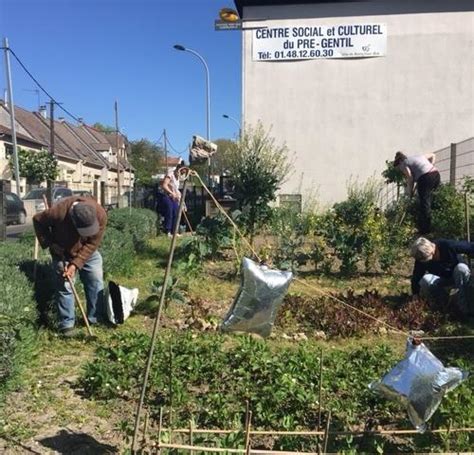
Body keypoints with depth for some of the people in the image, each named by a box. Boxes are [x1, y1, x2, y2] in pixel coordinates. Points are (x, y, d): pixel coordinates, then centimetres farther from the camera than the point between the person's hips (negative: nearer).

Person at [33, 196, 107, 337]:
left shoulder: (100, 214, -31)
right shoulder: (58, 211, -37)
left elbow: (92, 244, -23)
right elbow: (38, 221, -15)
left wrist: (76, 264, -28)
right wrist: (50, 243, -21)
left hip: (88, 252, 2)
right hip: (63, 253, -2)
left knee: (96, 282, 2)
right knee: (65, 287, -5)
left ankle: (96, 318, 15)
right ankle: (67, 324, 6)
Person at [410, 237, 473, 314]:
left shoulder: (448, 246, -32)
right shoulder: (421, 258, -23)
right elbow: (417, 277, -14)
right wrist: (415, 294, -10)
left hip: (458, 276, -2)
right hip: (442, 279, 2)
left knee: (461, 268, -37)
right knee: (425, 280, -30)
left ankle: (464, 306, -23)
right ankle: (444, 301, -4)